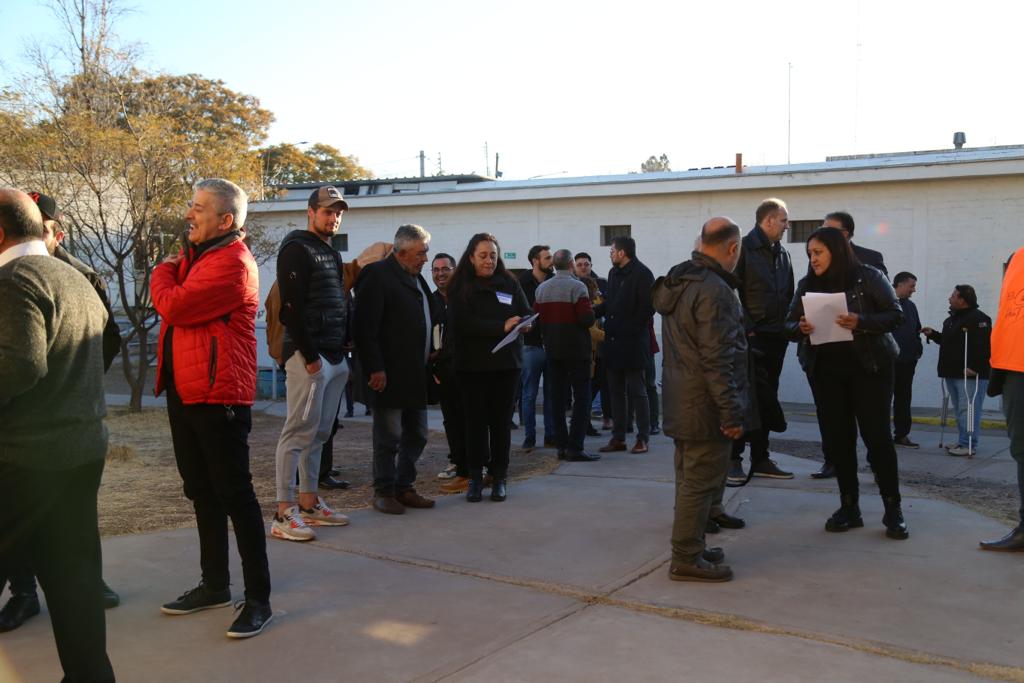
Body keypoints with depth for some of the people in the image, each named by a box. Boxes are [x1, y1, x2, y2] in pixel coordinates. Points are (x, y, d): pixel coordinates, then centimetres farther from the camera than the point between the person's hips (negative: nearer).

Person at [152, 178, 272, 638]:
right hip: (184, 389, 10)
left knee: (234, 493, -4)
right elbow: (171, 301, 18)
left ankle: (258, 598, 5)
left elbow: (173, 306, -19)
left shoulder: (232, 263, -16)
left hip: (217, 394, -10)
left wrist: (162, 274, -2)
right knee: (201, 491, 16)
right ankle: (215, 584, 30)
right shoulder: (197, 255, 16)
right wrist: (169, 273, -1)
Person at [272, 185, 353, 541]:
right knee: (299, 432, -8)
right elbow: (291, 308, -16)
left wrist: (344, 346, 11)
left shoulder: (331, 254, 21)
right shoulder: (297, 249, -7)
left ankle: (309, 502, 20)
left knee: (319, 433, 12)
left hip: (335, 357, 9)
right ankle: (284, 513, -4)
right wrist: (310, 356, -19)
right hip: (308, 356, -9)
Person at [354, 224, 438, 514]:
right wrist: (375, 369, -20)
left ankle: (404, 487, 26)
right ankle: (384, 493, 13)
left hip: (416, 375, 9)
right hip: (389, 375, -8)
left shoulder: (416, 278, 17)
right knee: (389, 437, 1)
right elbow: (365, 328, -16)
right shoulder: (377, 275, -10)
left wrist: (430, 361, 13)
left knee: (416, 435, 14)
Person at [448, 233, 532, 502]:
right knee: (476, 422, 3)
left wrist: (521, 326, -19)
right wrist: (501, 327, -20)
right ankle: (475, 477, 13)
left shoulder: (509, 283, 8)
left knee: (501, 421, 5)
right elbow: (462, 323, -13)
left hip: (506, 363, 2)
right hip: (472, 365, -1)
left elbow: (527, 316, 5)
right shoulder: (460, 287, 1)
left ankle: (500, 477, 14)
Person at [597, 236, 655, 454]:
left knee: (637, 391, 0)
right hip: (613, 340, 8)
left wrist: (630, 328, -15)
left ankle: (643, 438, 8)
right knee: (616, 390, 10)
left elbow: (648, 306, -14)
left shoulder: (642, 273, -9)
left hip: (633, 341, -8)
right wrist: (593, 311, 5)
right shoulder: (614, 273, 15)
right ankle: (618, 437, 17)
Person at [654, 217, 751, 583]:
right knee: (701, 481, -1)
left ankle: (690, 547, 30)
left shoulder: (677, 281, 10)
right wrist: (731, 412, -20)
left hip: (680, 400, 10)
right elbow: (717, 360, -23)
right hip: (705, 404, -10)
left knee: (689, 477, 19)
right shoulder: (714, 290, -20)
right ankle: (686, 559, 7)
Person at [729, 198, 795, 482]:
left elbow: (789, 294, 21)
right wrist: (746, 328, -17)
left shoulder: (783, 254, 17)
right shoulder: (744, 248, -6)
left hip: (776, 338, 7)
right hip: (751, 337, -7)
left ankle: (760, 459, 18)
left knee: (766, 398, 11)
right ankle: (734, 459, 1)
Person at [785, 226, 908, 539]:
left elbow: (895, 315, -9)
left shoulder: (868, 277, -6)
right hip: (825, 370, 4)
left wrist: (862, 322, -26)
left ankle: (893, 509, 7)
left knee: (877, 435, -4)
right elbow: (789, 324, 7)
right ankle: (849, 507, 15)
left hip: (869, 367, -4)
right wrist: (801, 328, -16)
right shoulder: (807, 285, 6)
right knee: (838, 437, 5)